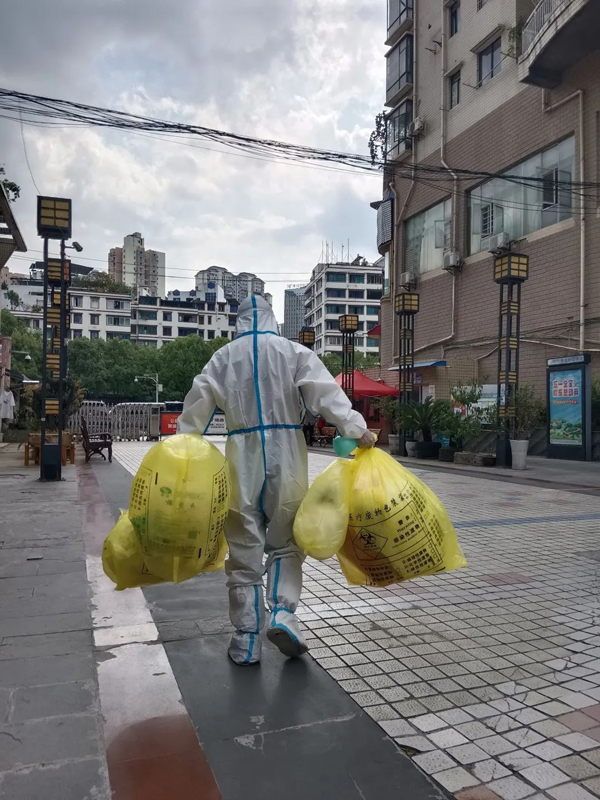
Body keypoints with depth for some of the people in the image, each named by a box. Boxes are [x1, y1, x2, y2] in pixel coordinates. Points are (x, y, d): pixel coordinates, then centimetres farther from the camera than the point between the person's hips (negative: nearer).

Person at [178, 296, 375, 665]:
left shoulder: (224, 357, 7)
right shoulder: (293, 351, 2)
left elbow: (197, 405, 5)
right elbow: (326, 393, -9)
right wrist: (357, 429, -11)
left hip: (243, 456, 1)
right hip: (286, 455, -1)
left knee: (245, 548, 8)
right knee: (286, 541, 14)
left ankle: (246, 641, 13)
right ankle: (283, 612, -4)